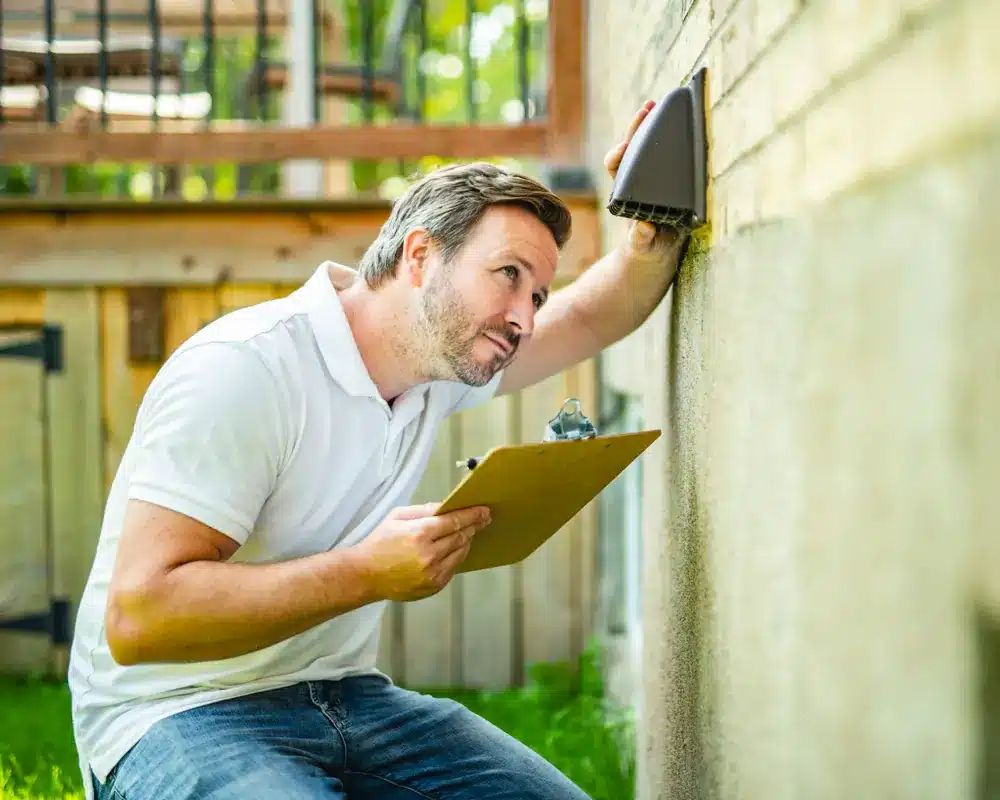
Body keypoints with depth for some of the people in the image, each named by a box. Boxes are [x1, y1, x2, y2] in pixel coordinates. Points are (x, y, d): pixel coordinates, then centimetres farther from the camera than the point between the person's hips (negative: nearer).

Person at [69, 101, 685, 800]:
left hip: (344, 693, 7)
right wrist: (369, 572, -30)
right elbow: (138, 616, -26)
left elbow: (593, 317, 20)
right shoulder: (243, 370, -21)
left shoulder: (445, 351, 6)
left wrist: (656, 229, -1)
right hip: (183, 711, -7)